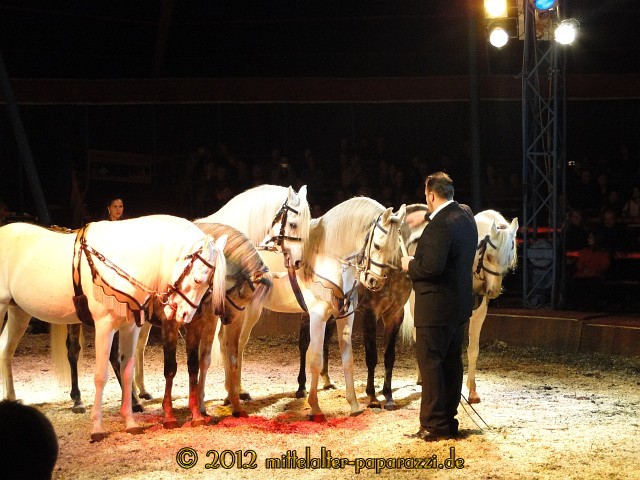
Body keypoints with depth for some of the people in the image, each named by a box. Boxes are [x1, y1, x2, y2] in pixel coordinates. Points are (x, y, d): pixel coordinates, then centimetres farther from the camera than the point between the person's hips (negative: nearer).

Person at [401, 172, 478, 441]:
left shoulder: (439, 225, -22)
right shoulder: (466, 215, 8)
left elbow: (431, 266, -29)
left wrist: (410, 265, -10)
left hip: (436, 308, -10)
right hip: (460, 305, 10)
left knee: (430, 364, -2)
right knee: (451, 363, 15)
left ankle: (434, 425, 1)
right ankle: (448, 420, 23)